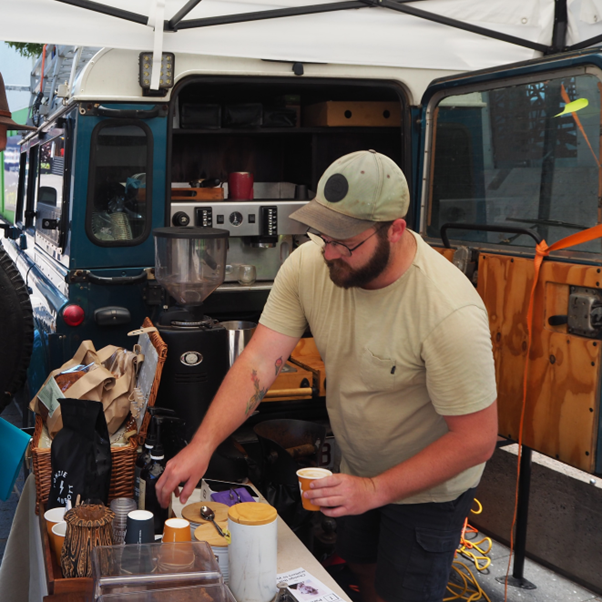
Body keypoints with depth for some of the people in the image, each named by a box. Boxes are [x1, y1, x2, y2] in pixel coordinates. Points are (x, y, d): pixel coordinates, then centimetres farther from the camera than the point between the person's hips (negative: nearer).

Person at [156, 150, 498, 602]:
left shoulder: (450, 310, -35)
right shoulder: (309, 265, -19)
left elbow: (477, 439, -28)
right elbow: (260, 360, -20)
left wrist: (375, 490, -30)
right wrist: (202, 446, -31)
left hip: (428, 485, -5)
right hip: (358, 469, 6)